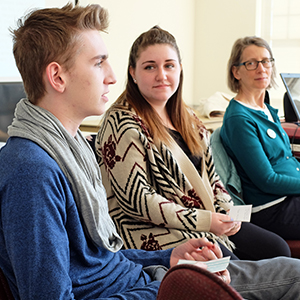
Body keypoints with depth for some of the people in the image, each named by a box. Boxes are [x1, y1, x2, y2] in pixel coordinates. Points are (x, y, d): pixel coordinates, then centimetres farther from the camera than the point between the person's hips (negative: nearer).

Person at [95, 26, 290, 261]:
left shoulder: (187, 118, 14)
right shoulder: (122, 124, -12)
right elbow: (135, 199, -18)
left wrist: (227, 211, -1)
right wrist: (203, 221, -17)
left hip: (211, 221, 8)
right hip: (156, 233, -8)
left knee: (278, 249, 2)